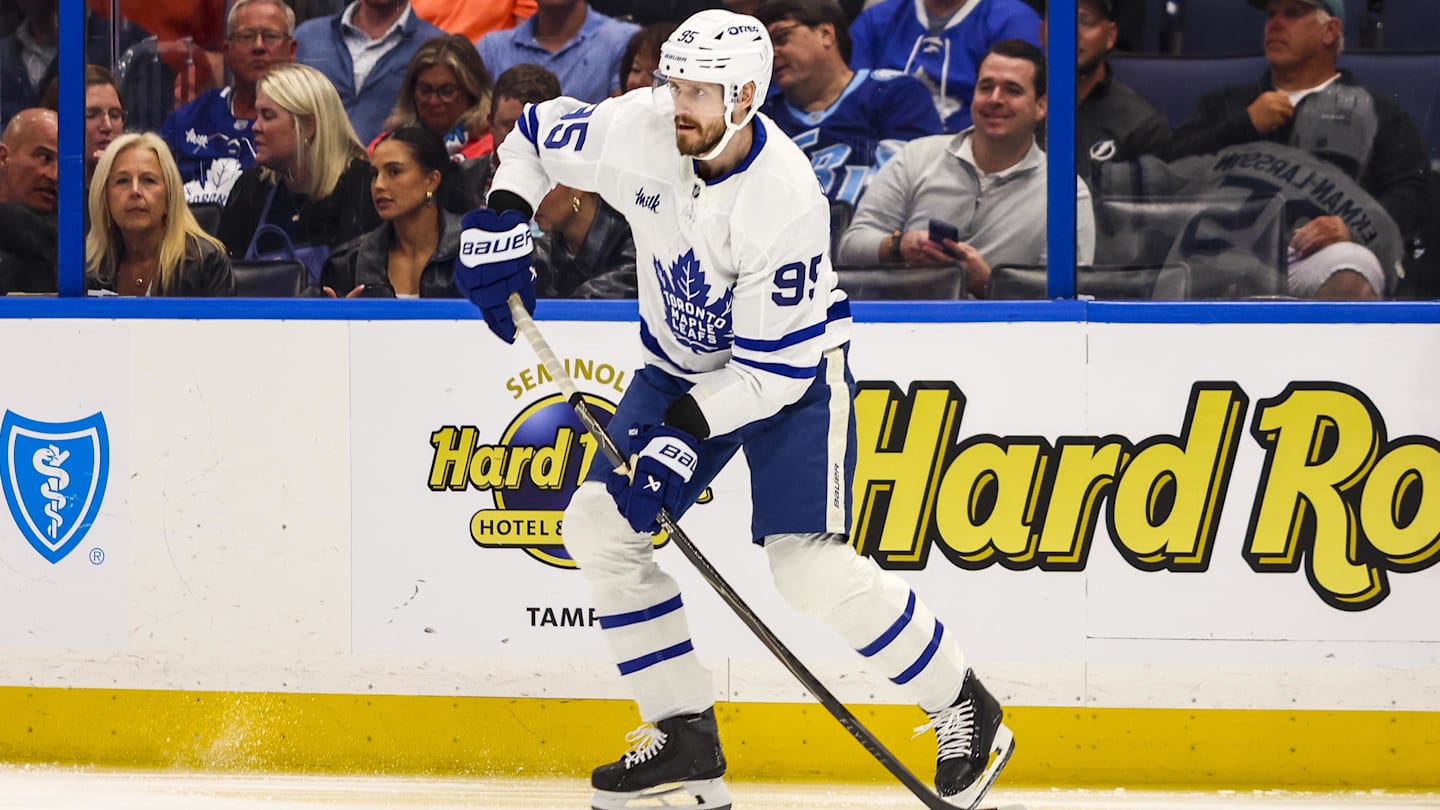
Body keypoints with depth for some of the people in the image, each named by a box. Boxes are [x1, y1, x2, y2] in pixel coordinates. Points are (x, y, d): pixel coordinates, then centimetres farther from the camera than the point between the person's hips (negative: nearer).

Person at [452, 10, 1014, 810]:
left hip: (791, 370, -7)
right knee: (598, 527, -3)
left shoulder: (785, 201, -33)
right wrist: (502, 219, -12)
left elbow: (775, 367, -29)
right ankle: (685, 736, 6)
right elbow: (540, 131, 3)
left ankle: (962, 708, 0)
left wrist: (687, 435, -34)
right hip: (683, 366, 7)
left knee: (810, 565, -19)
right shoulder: (639, 130, -19)